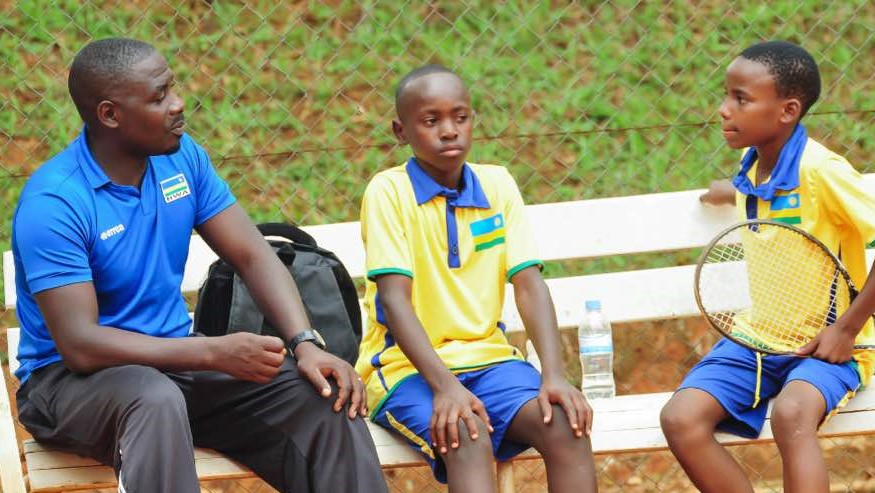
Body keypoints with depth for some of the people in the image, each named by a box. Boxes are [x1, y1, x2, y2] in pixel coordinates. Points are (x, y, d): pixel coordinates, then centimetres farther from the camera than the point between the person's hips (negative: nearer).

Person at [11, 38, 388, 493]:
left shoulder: (181, 157, 1)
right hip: (73, 376, -6)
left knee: (325, 395, -14)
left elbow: (252, 256, 2)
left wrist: (305, 344, -16)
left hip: (174, 358, 6)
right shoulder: (53, 203, -20)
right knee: (157, 400, -41)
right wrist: (214, 353, -29)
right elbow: (80, 344, -25)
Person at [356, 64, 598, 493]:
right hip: (407, 366, -4)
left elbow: (529, 285, 0)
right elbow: (394, 298, -14)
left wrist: (554, 375, -16)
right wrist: (443, 385, -28)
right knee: (467, 434, -36)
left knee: (566, 424, -25)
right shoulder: (388, 191, -5)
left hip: (487, 359, 4)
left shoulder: (497, 184, 8)